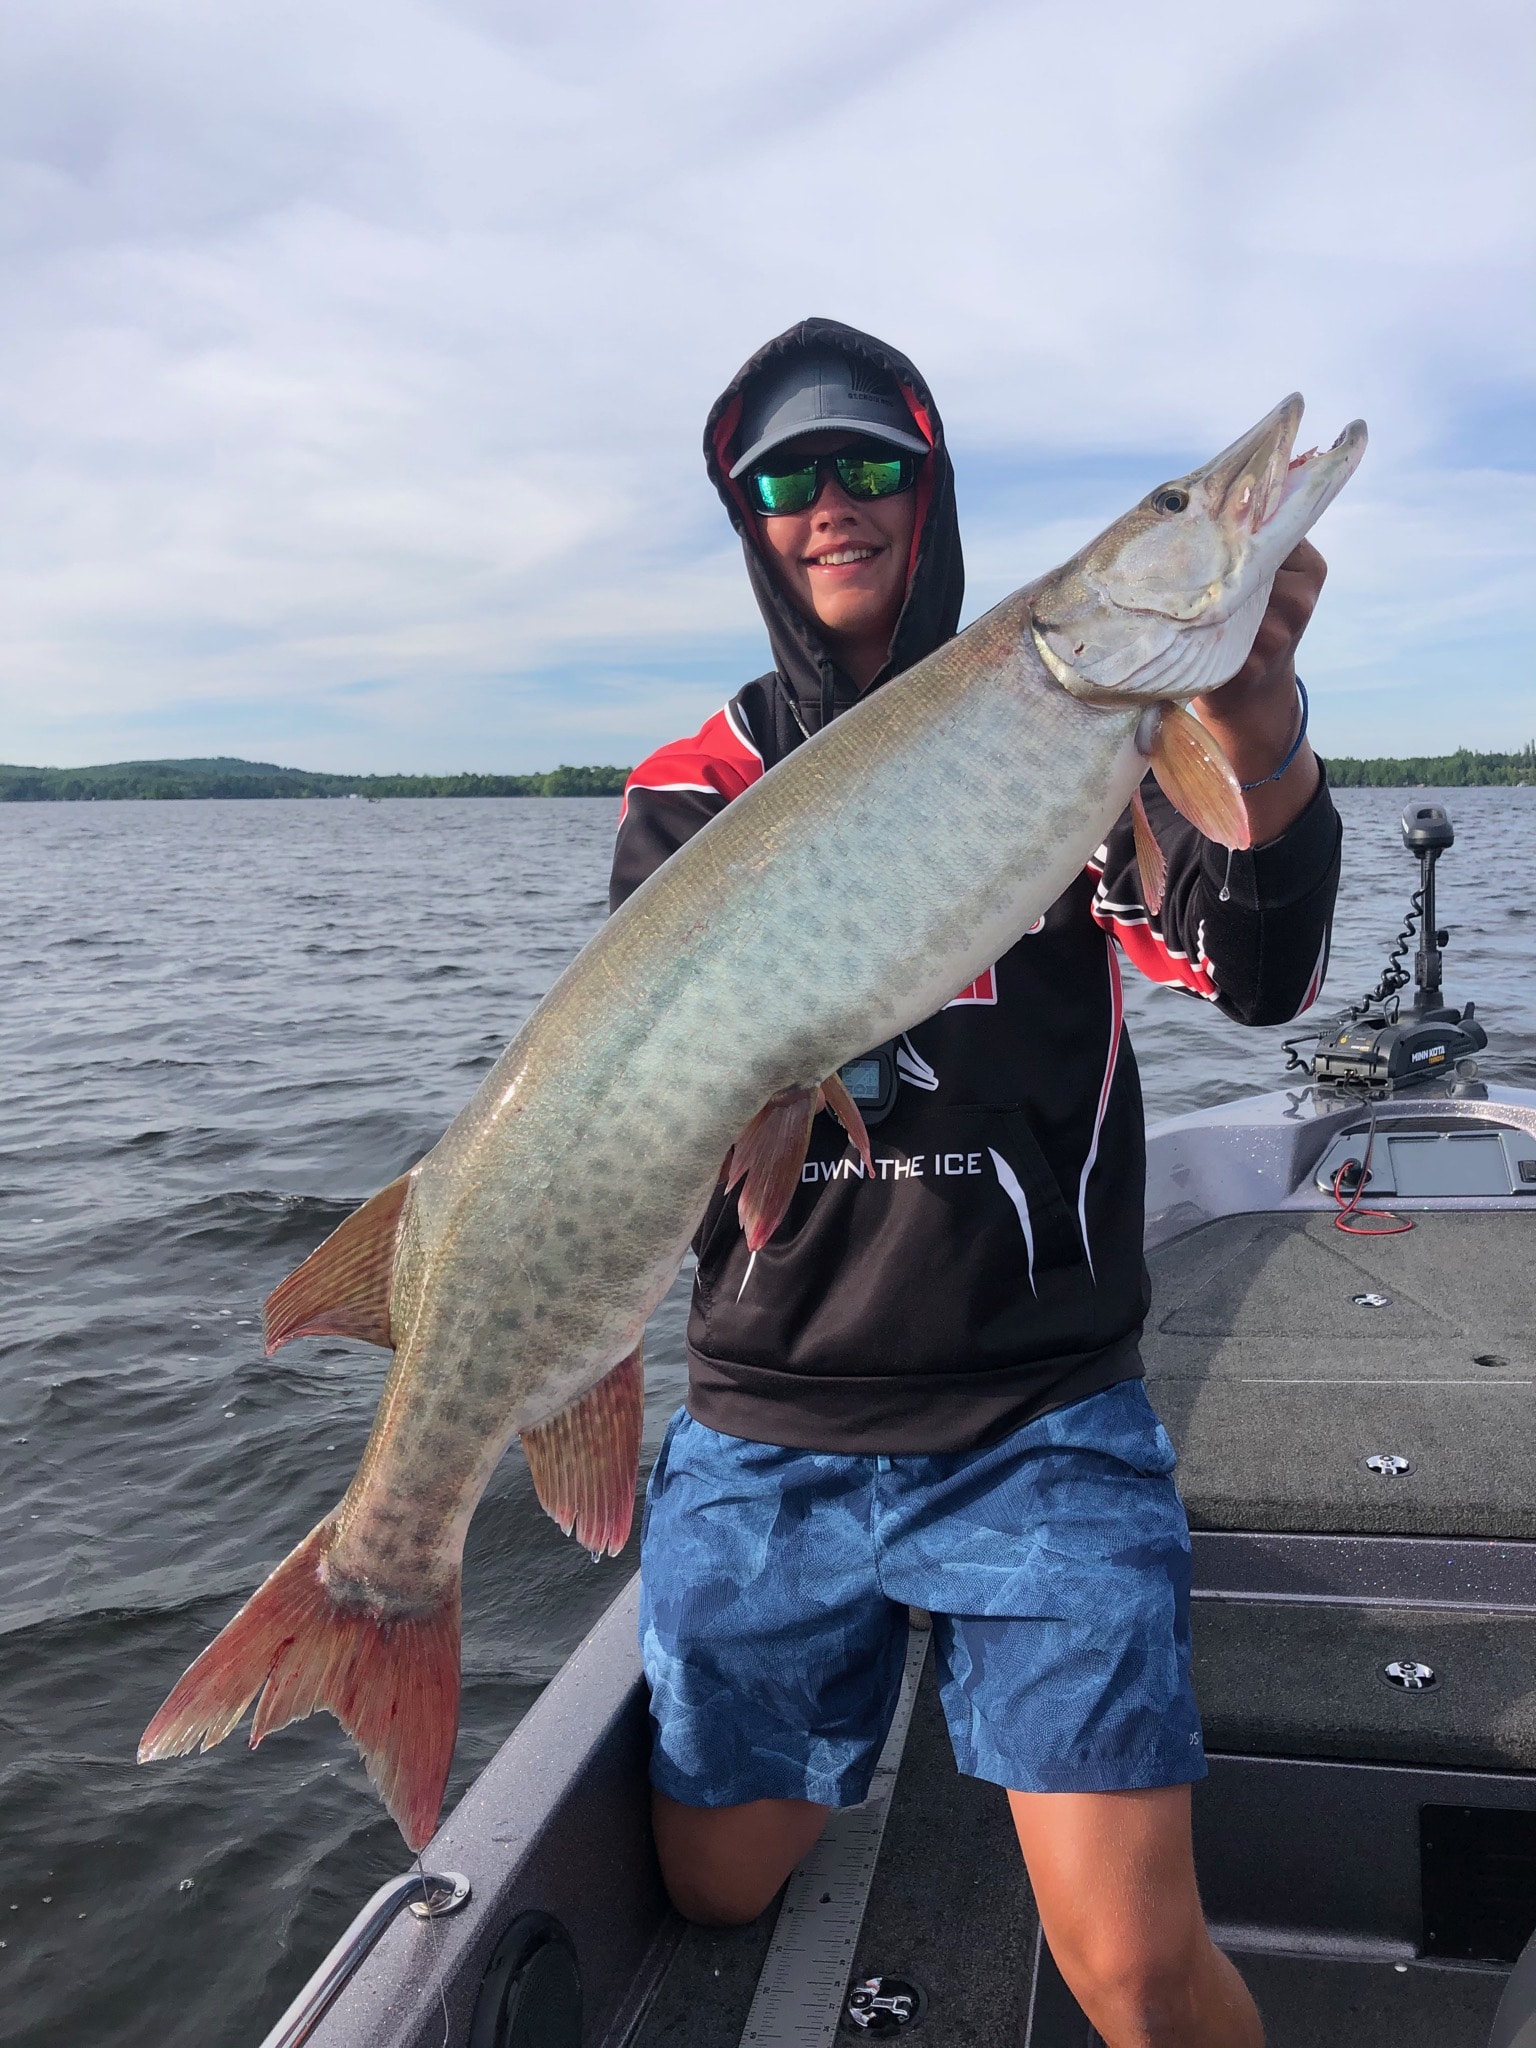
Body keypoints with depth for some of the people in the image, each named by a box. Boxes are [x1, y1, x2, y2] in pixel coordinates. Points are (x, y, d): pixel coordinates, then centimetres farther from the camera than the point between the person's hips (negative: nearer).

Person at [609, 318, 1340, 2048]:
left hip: (1041, 1427, -1)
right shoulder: (694, 790, 4)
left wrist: (1258, 735, -33)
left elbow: (1257, 977, -13)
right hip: (764, 1433, 2)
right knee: (722, 1900, 16)